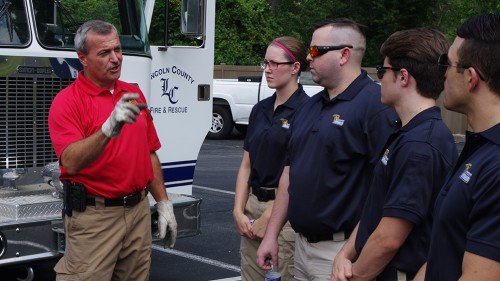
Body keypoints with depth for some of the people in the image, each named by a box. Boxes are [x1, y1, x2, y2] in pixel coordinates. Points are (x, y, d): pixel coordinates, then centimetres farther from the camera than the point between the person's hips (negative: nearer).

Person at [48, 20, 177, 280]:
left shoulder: (133, 93, 11)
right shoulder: (67, 101, -9)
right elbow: (71, 162, -24)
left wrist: (163, 203, 12)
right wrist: (108, 129, -38)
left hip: (139, 210, 6)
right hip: (93, 217, -6)